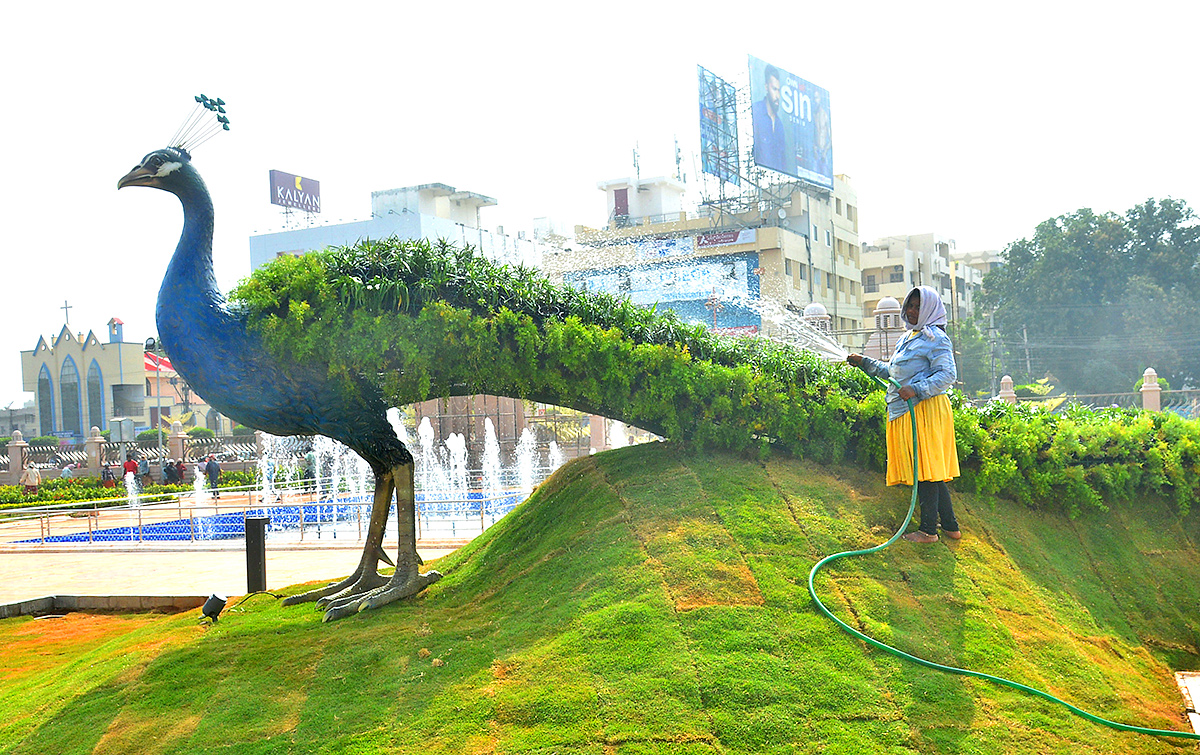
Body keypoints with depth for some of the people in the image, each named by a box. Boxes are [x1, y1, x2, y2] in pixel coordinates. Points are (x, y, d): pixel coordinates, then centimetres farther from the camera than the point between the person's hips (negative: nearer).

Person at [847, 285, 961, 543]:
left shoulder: (935, 338, -6)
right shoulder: (908, 338, 23)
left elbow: (947, 374, -15)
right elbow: (892, 372, 30)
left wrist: (916, 390, -24)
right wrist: (865, 363, 22)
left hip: (925, 410, -9)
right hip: (905, 412, 9)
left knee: (925, 469, -6)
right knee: (931, 472, 11)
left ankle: (928, 530, -1)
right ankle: (951, 527, 17)